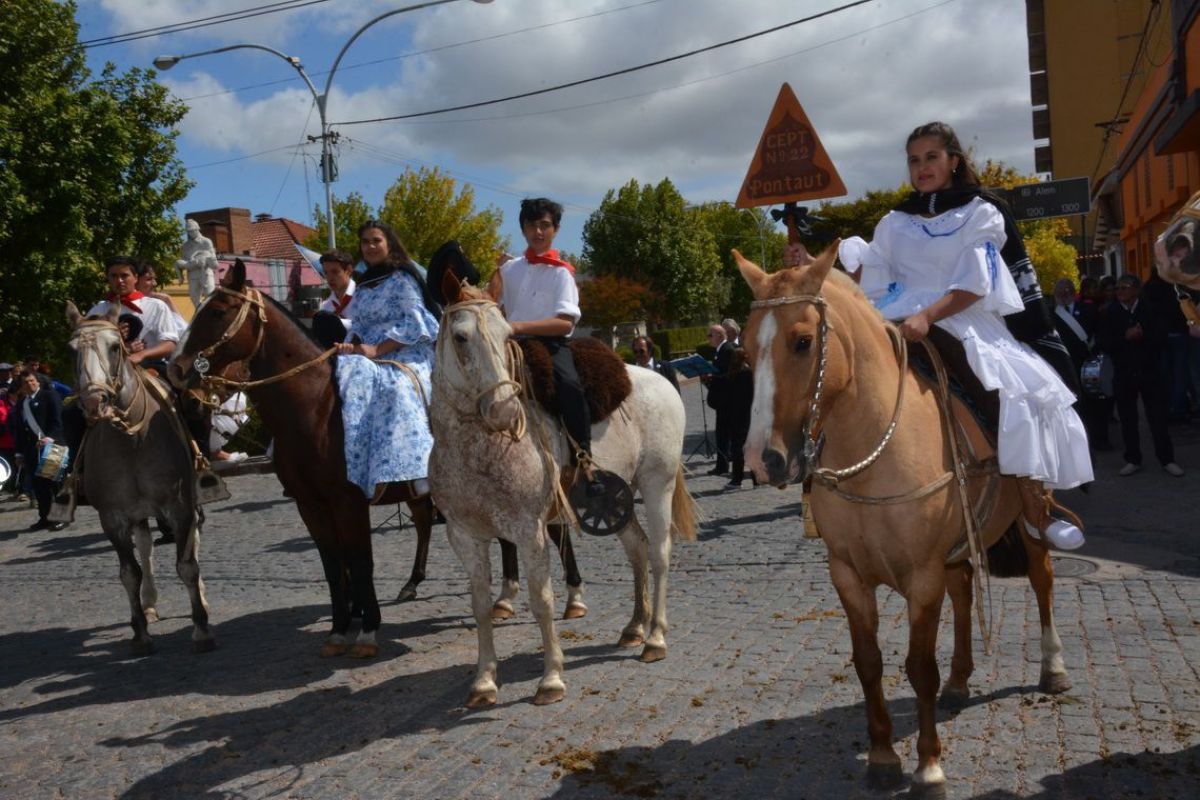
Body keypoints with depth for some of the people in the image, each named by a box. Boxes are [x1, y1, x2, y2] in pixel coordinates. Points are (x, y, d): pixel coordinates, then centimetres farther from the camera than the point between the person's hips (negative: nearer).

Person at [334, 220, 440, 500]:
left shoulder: (402, 279, 0)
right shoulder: (363, 286, 22)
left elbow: (414, 323, -10)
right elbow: (360, 327, 21)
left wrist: (376, 349, -16)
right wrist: (351, 345, -3)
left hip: (404, 358, -7)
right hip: (369, 360, 7)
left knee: (396, 391, -36)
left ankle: (415, 476, -42)